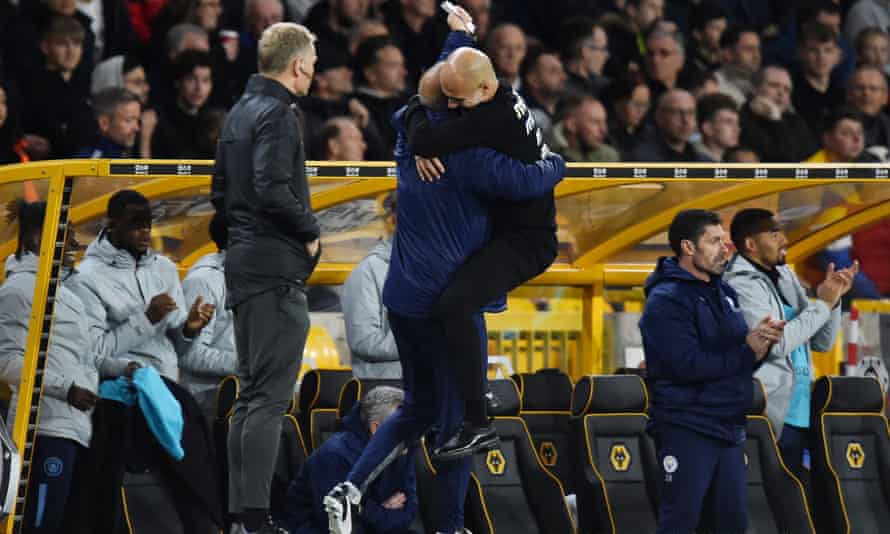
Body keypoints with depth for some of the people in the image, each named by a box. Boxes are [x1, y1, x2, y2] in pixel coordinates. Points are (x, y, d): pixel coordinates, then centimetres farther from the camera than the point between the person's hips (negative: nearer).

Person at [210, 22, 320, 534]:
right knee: (271, 396, -10)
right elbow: (274, 190, -24)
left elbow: (221, 192, 20)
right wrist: (310, 231, -11)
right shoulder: (278, 114, -13)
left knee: (251, 394, 13)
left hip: (244, 263, 10)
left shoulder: (239, 113, 16)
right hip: (277, 268, -10)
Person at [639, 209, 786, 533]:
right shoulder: (666, 300, -12)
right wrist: (747, 352, -16)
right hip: (687, 431, -8)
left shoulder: (723, 292, 15)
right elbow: (688, 365, -23)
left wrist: (761, 341, -8)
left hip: (729, 429, 8)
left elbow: (733, 352, 16)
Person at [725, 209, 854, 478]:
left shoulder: (785, 277, 15)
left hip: (801, 414, 8)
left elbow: (822, 342, 18)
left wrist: (833, 299, 1)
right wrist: (822, 304, -11)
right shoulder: (740, 285, -9)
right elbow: (775, 344, -20)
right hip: (771, 419, -8)